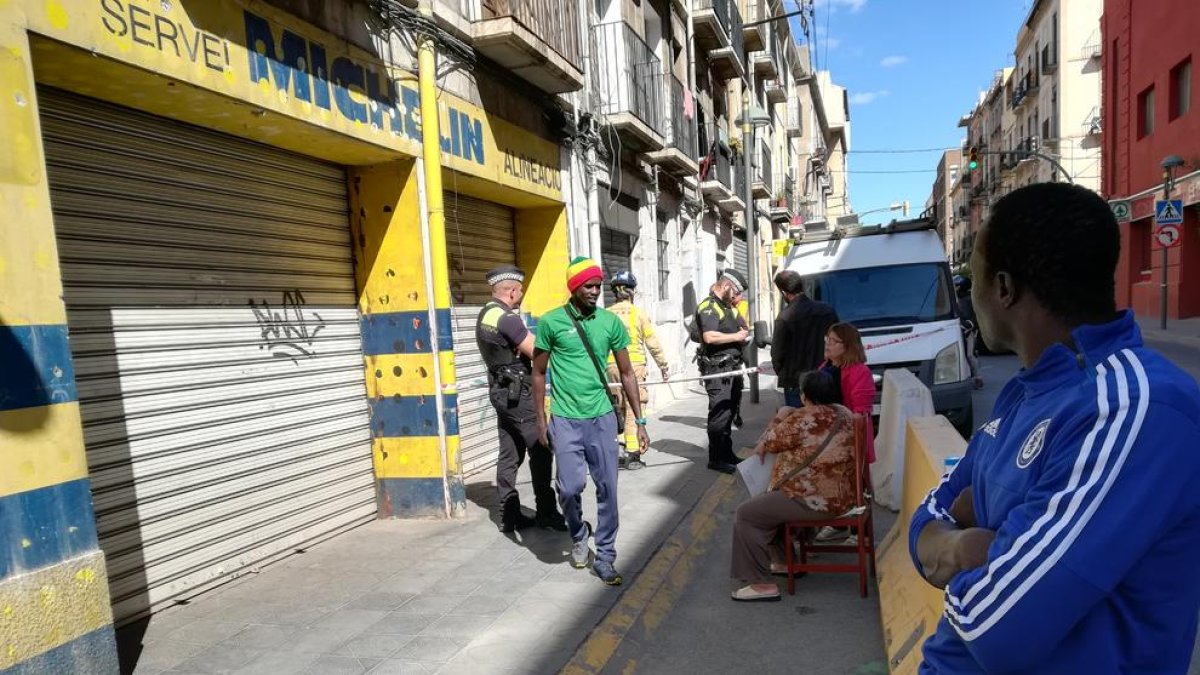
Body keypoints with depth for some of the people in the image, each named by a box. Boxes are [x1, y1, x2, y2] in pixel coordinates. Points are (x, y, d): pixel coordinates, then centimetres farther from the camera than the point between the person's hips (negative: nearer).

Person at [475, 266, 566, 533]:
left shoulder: (485, 315, 12)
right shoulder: (507, 319, -19)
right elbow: (537, 353, -18)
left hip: (501, 391, 10)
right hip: (516, 392, -9)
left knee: (509, 455, 11)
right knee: (540, 451, -2)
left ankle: (509, 516, 15)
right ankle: (546, 512, 5)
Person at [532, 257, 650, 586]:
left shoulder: (611, 322, 2)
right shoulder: (551, 321, -5)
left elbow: (626, 374, 7)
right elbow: (539, 373, 3)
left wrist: (640, 421, 4)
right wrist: (541, 420, 1)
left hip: (602, 418, 2)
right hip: (566, 420, -2)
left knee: (607, 489, 5)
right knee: (570, 487, -5)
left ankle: (605, 556, 22)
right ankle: (579, 535, 27)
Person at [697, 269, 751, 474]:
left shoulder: (728, 306, 19)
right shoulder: (708, 307, -12)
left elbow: (739, 329, 32)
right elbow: (710, 336, -26)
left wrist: (743, 336, 9)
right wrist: (736, 336, -15)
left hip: (732, 366, 10)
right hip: (717, 368, -10)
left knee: (730, 411, 16)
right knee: (720, 414, -7)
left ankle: (727, 453, 26)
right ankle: (716, 458, 0)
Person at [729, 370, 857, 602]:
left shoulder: (804, 419, -22)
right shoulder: (844, 413, 5)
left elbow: (771, 442, -8)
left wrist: (781, 418, 8)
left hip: (816, 501, -10)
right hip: (840, 494, 10)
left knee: (746, 514, -4)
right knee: (769, 502, 27)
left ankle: (761, 584, -2)